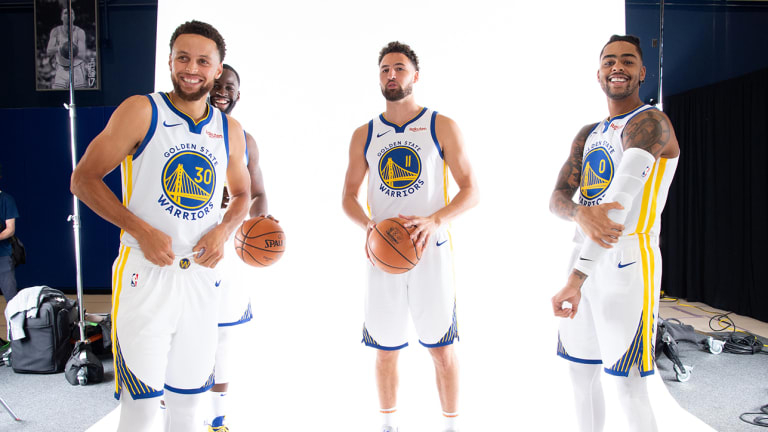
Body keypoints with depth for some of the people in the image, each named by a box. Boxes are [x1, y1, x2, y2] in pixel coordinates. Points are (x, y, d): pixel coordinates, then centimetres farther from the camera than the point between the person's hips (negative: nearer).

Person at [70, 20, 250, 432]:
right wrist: (142, 230, -16)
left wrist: (224, 230, -2)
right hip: (145, 274, -4)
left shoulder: (230, 131, 7)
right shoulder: (141, 111, -5)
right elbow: (83, 179, -5)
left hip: (200, 277, 4)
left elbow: (242, 193, 20)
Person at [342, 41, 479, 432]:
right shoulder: (364, 135, 8)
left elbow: (470, 191, -3)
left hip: (430, 250, -2)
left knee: (441, 348, 5)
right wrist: (367, 225, -11)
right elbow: (349, 195, 11)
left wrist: (435, 220, -20)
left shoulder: (442, 127, 0)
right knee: (385, 349, 11)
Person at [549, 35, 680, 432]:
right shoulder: (588, 135, 14)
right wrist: (581, 214, -24)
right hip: (586, 260, 8)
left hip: (627, 264, -7)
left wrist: (576, 279, -33)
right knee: (581, 373, 16)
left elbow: (619, 203, -25)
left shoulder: (650, 123, -11)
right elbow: (558, 198, 2)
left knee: (628, 385, -1)